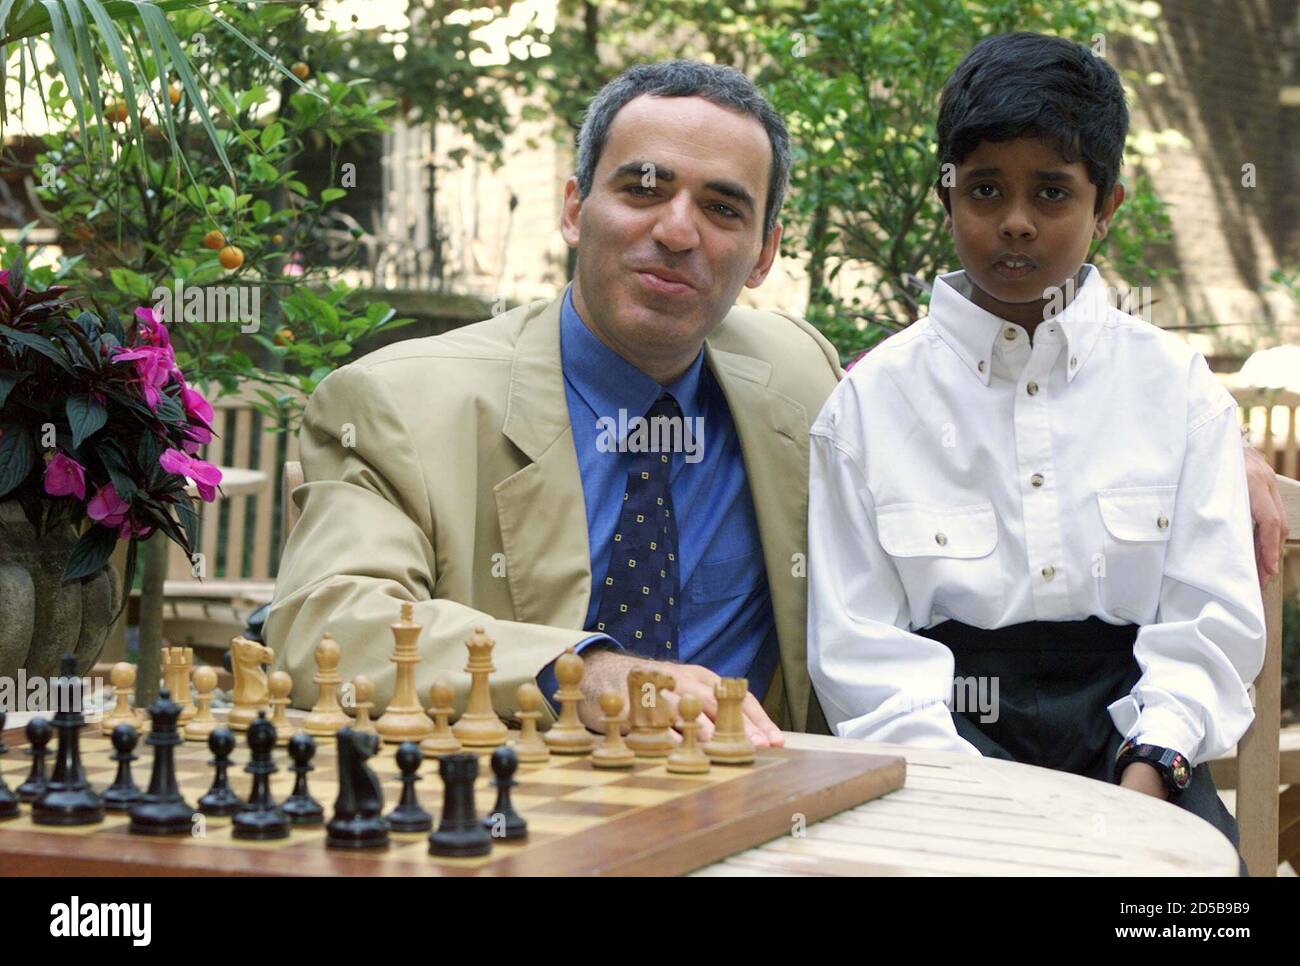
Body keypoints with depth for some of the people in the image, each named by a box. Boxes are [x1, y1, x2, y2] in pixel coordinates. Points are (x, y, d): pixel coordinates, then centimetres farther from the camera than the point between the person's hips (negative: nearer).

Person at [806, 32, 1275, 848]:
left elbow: (1211, 621, 4)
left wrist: (1150, 767, -14)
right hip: (946, 741, -1)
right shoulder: (870, 402, 6)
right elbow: (858, 647, 0)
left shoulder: (1179, 391, 10)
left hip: (1133, 739, 1)